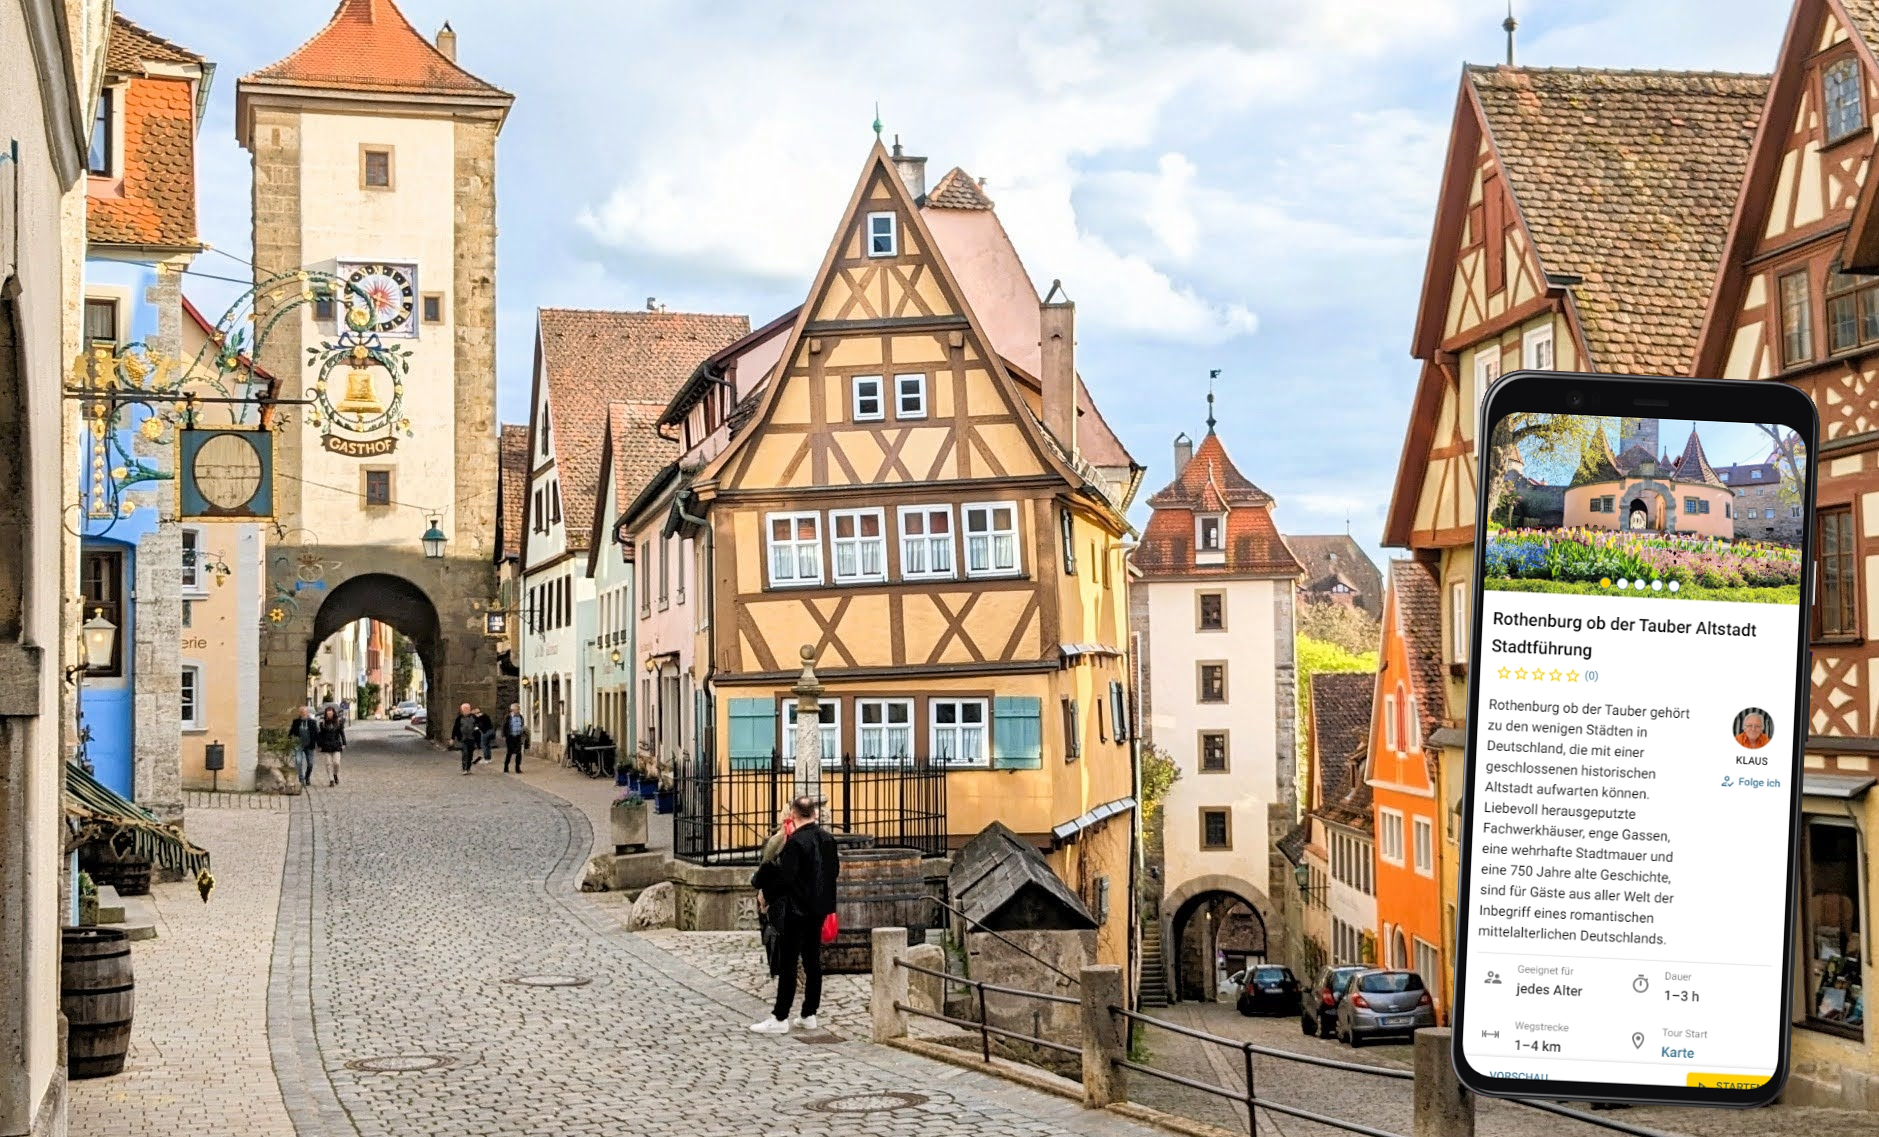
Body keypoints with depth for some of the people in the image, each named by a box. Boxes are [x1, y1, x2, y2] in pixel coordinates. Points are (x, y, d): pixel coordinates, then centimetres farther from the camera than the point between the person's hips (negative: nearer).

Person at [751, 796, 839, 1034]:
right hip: (819, 908, 7)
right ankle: (809, 1015, 16)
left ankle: (780, 1018, -1)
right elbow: (835, 869, 13)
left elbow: (785, 878, -19)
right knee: (813, 961, 12)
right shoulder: (827, 838, 5)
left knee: (788, 963, -3)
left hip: (797, 909, -7)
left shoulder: (795, 841, -18)